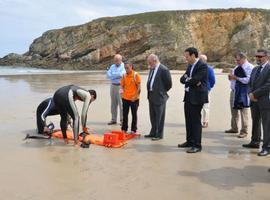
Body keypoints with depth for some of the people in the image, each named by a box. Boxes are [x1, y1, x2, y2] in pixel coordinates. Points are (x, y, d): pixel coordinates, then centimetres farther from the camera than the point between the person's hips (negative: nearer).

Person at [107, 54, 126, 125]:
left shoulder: (124, 66, -2)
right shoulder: (112, 66, 14)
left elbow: (122, 74, -19)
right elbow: (108, 75, 1)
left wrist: (113, 75, -7)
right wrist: (118, 75, -12)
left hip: (120, 86, -6)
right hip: (113, 86, 6)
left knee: (121, 103, -7)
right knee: (113, 103, 9)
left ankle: (122, 120, 1)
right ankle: (113, 119, 17)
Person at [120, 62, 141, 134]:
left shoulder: (136, 75, -7)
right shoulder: (124, 75, 4)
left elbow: (139, 87, -9)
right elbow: (122, 85, 11)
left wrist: (135, 96, -15)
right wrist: (122, 90, -10)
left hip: (134, 99, -4)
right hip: (125, 98, 4)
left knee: (134, 114, 7)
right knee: (125, 114, 9)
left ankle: (133, 130, 16)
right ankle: (124, 129, 20)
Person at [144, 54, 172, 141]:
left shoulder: (164, 70, -16)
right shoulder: (151, 69, 10)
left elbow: (169, 84, -12)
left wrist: (162, 91, -2)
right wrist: (149, 92, 11)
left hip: (159, 97, -8)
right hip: (151, 96, 9)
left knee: (159, 117, 2)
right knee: (153, 116, 18)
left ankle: (159, 135, 11)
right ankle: (153, 133, 31)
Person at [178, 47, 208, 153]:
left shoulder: (202, 66, -13)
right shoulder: (190, 66, 14)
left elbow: (195, 80, -21)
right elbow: (182, 79, 9)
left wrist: (187, 79, -3)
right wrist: (190, 80, -11)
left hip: (197, 97, -9)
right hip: (188, 96, 9)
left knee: (196, 121, -4)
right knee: (189, 120, 15)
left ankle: (197, 145, 3)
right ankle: (190, 141, 28)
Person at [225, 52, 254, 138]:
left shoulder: (249, 67, -11)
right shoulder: (237, 67, 15)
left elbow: (248, 80, -22)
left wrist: (236, 77, -20)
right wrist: (231, 77, 0)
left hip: (243, 93, -8)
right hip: (234, 91, 8)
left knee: (243, 112, 0)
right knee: (233, 110, 16)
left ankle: (244, 131, 9)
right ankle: (234, 128, 31)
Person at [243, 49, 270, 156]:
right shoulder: (255, 69, 17)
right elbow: (250, 84, 17)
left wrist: (255, 94, -15)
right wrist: (250, 93, -3)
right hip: (254, 101, 8)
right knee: (255, 122, 17)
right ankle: (255, 142, 30)